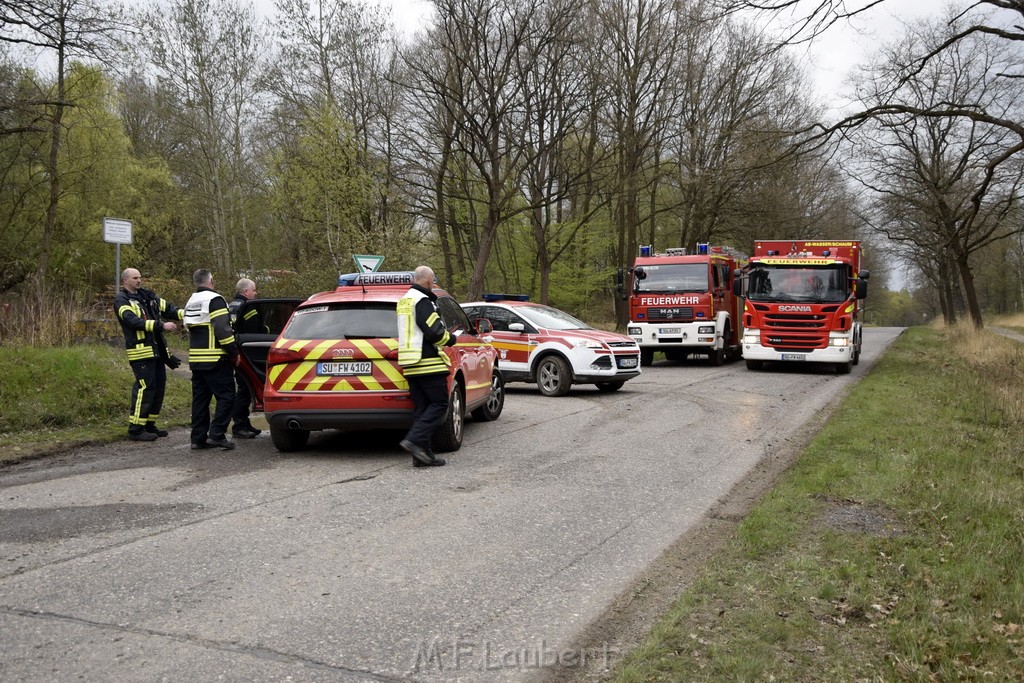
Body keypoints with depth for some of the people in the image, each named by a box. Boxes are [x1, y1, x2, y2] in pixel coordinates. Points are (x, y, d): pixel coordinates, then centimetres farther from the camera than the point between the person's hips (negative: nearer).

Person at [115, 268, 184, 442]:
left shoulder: (147, 296, 17)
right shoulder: (121, 300, -5)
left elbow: (168, 308, 9)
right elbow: (134, 321, -20)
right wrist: (162, 325, -27)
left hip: (157, 349, 8)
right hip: (140, 351, -8)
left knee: (159, 386, 11)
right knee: (145, 388, -11)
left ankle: (149, 424, 21)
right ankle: (136, 429, -4)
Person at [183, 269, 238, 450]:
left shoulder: (190, 302, 19)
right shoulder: (214, 300, -10)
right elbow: (222, 329, -18)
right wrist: (234, 353, -11)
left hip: (195, 359, 8)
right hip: (216, 360, -8)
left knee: (200, 398, 11)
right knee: (226, 396, -4)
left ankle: (198, 438, 12)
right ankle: (216, 434, -11)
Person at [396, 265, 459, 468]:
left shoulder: (404, 301, 19)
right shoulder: (422, 301, -11)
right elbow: (434, 331, -17)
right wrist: (451, 338, 2)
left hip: (410, 365, 9)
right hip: (427, 363, -9)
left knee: (421, 408, 9)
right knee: (439, 404, -4)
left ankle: (423, 454, 8)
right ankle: (415, 440, -16)